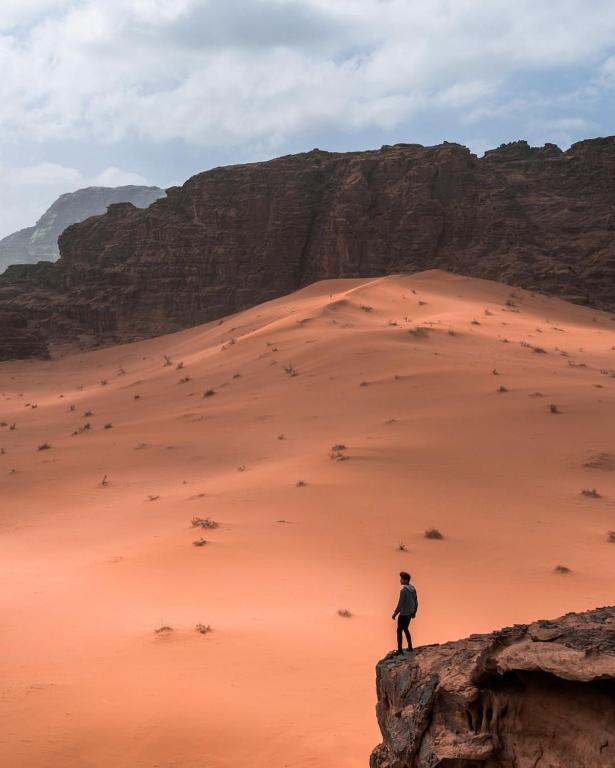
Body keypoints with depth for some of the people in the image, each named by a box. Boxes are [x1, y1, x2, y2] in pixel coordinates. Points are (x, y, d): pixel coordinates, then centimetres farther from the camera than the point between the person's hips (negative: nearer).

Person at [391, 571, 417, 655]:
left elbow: (400, 604, -21)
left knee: (399, 631, 3)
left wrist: (395, 614, -12)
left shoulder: (403, 590, -22)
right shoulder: (413, 589, 2)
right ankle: (410, 647, 27)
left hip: (403, 614, -8)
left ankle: (399, 651, 4)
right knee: (405, 629, 23)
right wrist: (414, 612, 22)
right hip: (410, 613, 8)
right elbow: (416, 601, 11)